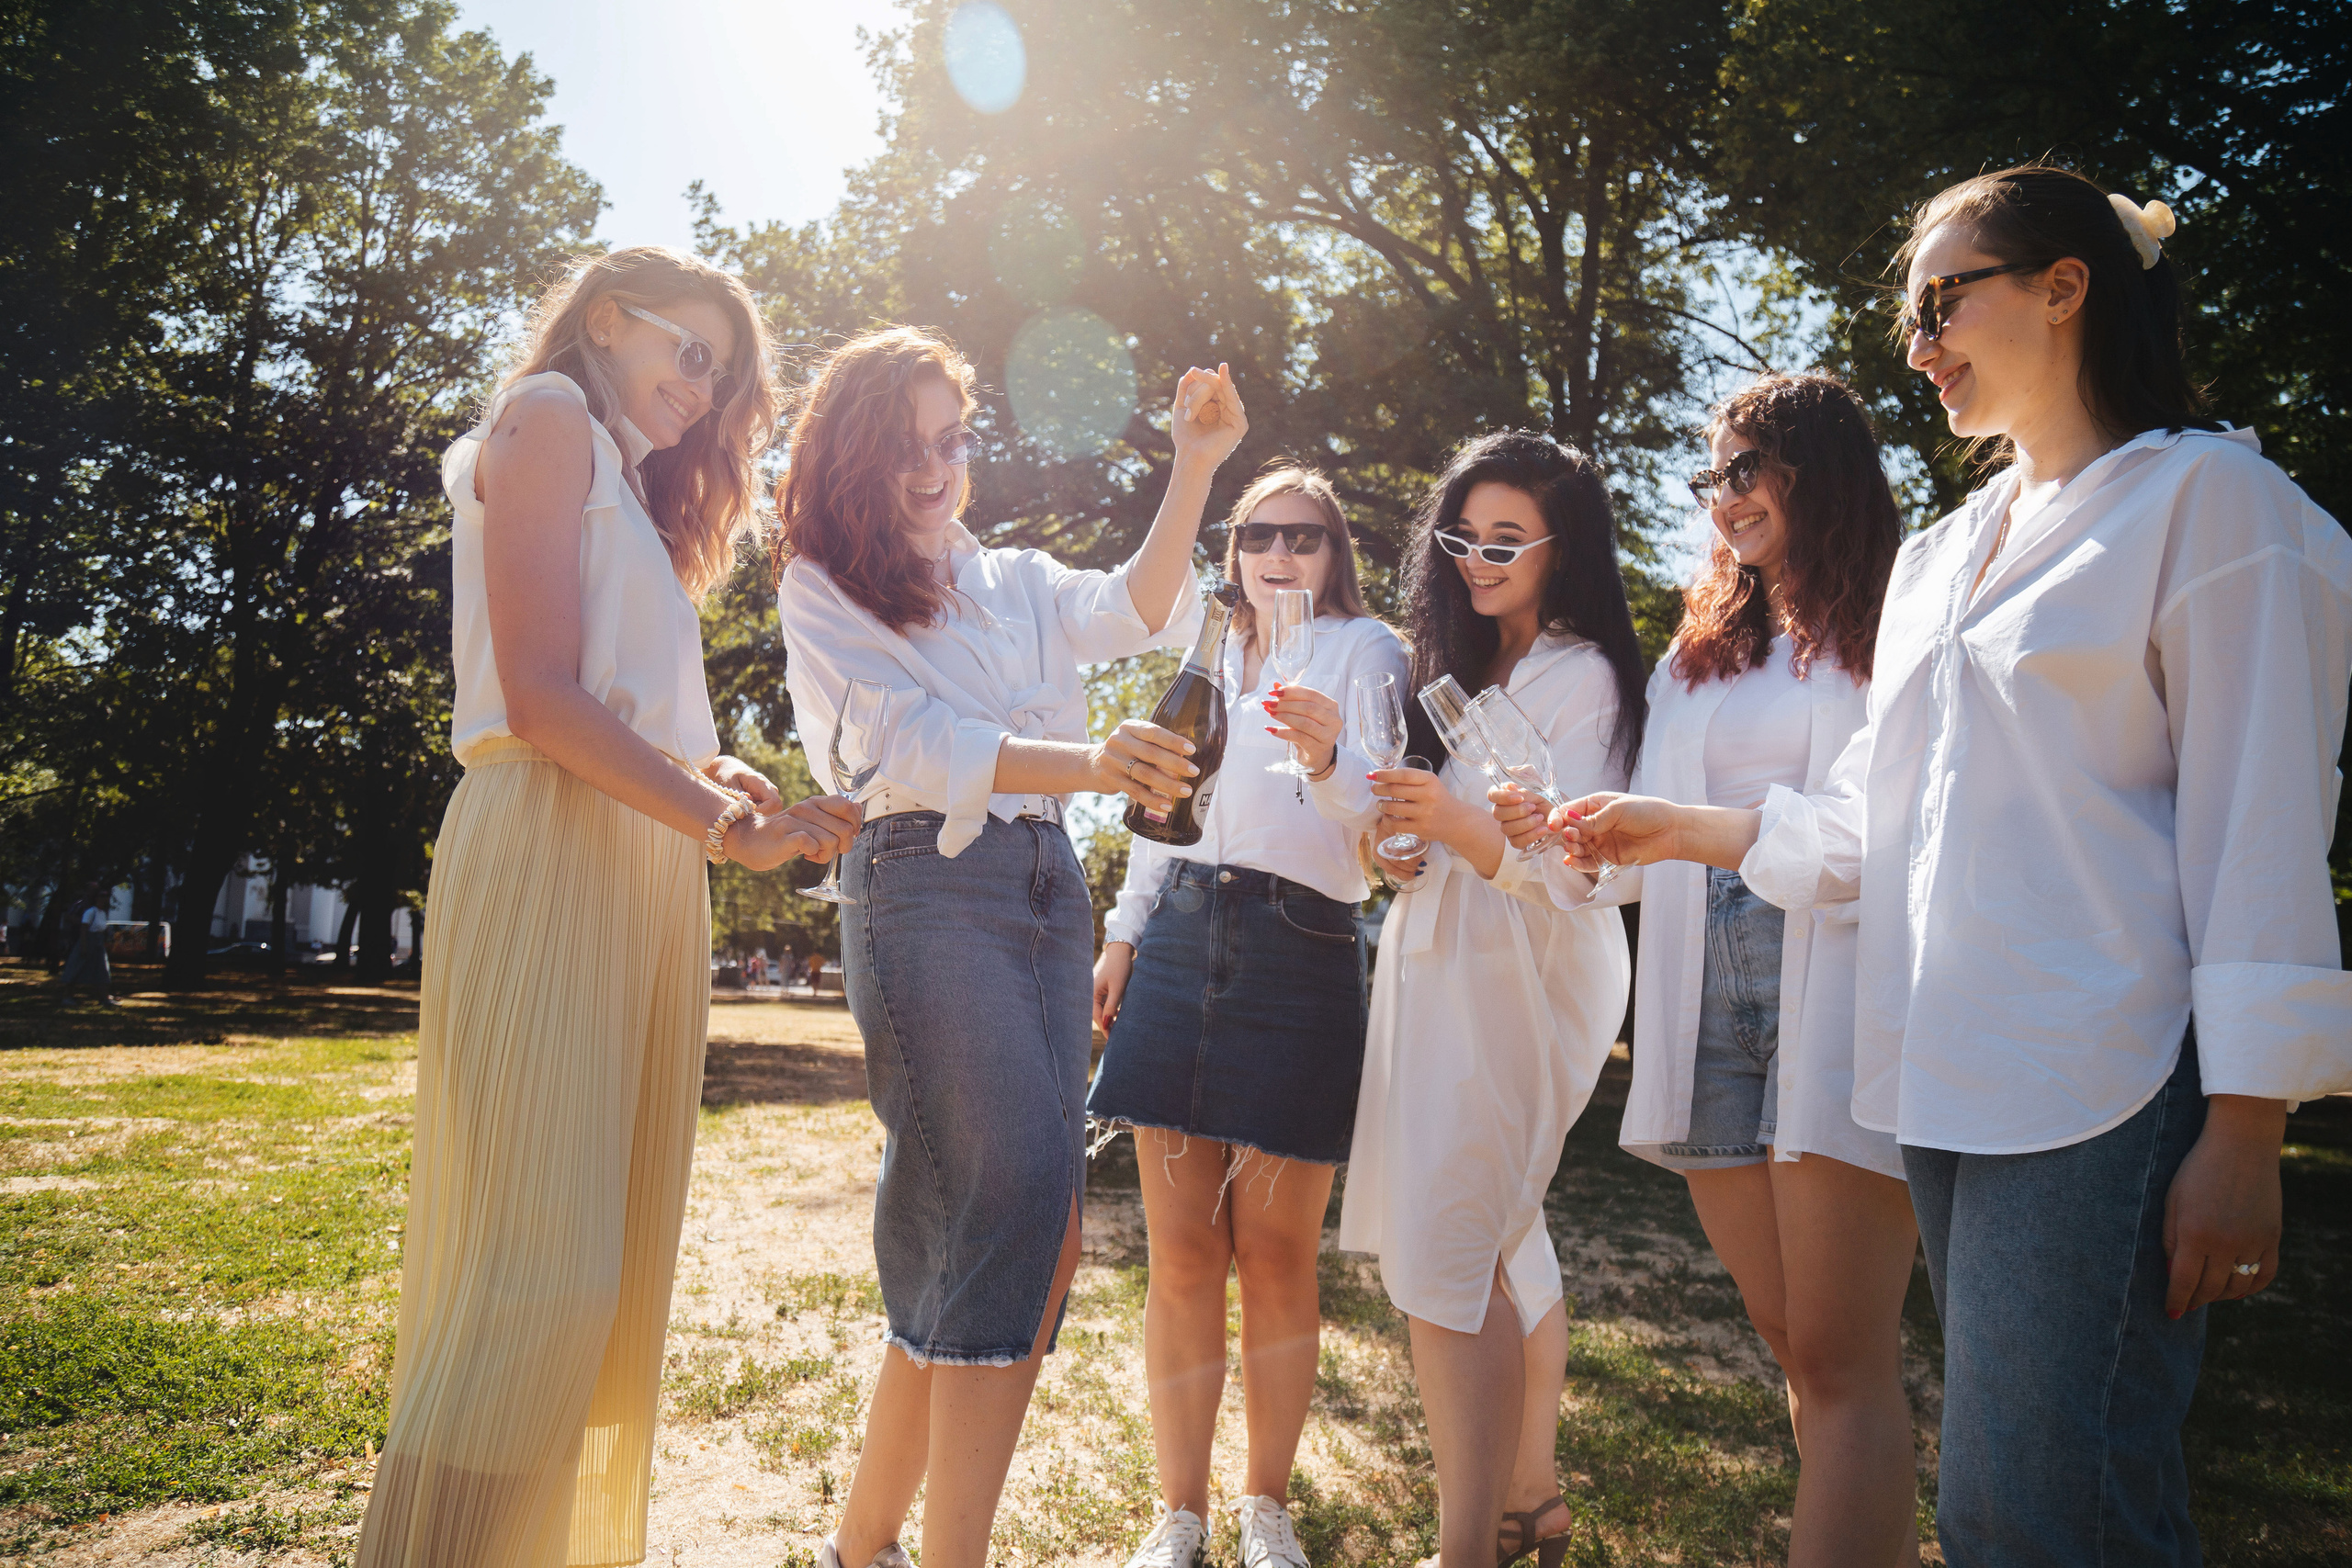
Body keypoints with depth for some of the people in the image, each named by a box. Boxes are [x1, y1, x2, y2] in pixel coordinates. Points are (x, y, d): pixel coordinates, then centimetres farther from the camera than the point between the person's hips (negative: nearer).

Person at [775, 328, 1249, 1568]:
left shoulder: (1015, 583, 21)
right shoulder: (823, 588, 5)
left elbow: (1136, 615, 4)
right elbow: (910, 745, -10)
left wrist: (1195, 468, -7)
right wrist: (1089, 760, -24)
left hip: (1048, 889, 6)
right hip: (925, 888, -6)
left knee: (963, 1234, 5)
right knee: (1025, 1192, -19)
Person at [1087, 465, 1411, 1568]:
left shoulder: (1364, 649, 4)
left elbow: (1381, 811, -11)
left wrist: (1328, 757, -32)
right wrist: (1122, 934, 19)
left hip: (1301, 950, -3)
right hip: (1181, 940, 4)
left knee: (1277, 1257, 2)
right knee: (1182, 1256, 3)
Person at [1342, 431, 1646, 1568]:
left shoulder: (1579, 677, -7)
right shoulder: (1467, 668, 19)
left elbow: (1573, 869, -17)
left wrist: (1459, 823, -33)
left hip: (1517, 985, -9)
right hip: (1442, 976, 9)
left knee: (1442, 1258, -14)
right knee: (1503, 1244, 15)